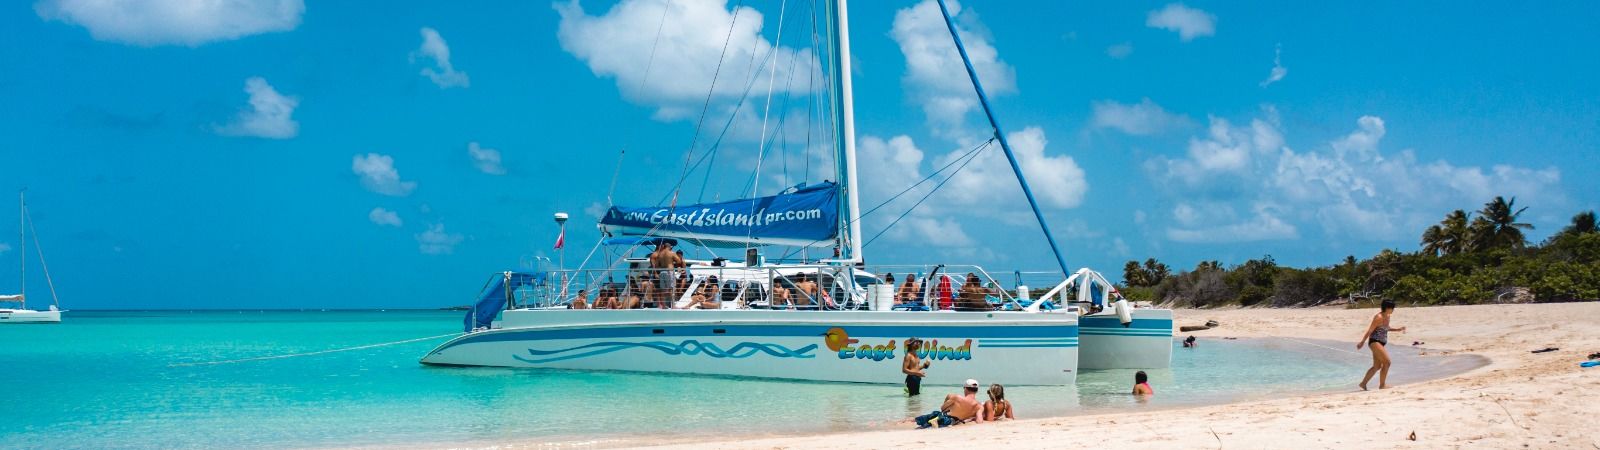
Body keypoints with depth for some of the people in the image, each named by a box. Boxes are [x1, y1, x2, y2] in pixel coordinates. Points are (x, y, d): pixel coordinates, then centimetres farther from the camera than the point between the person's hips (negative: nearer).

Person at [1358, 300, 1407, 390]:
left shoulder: (1387, 317, 8)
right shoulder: (1379, 317, -18)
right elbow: (1370, 330, -19)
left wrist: (1397, 329, 17)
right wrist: (1362, 342, -18)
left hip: (1381, 343, 10)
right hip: (1374, 342, -10)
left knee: (1377, 366, 14)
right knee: (1386, 362, -12)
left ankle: (1363, 383, 22)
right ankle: (1382, 385, -3)